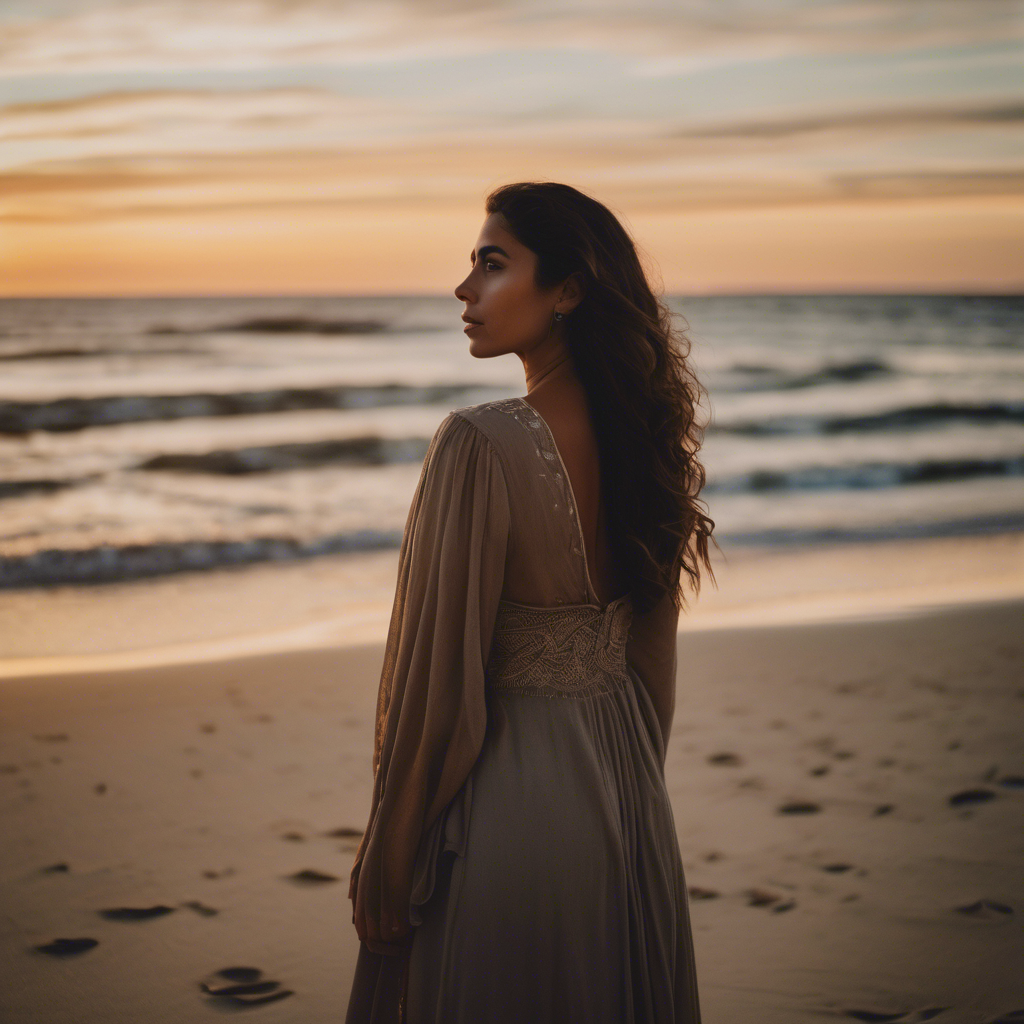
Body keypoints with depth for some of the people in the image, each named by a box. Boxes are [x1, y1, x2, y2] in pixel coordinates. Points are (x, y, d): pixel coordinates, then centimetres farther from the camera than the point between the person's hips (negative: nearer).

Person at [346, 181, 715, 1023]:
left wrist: (384, 860, -9)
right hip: (621, 789, 7)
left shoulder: (480, 444, -21)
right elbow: (656, 653, 8)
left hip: (505, 795, -7)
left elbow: (439, 672, -19)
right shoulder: (641, 432, 0)